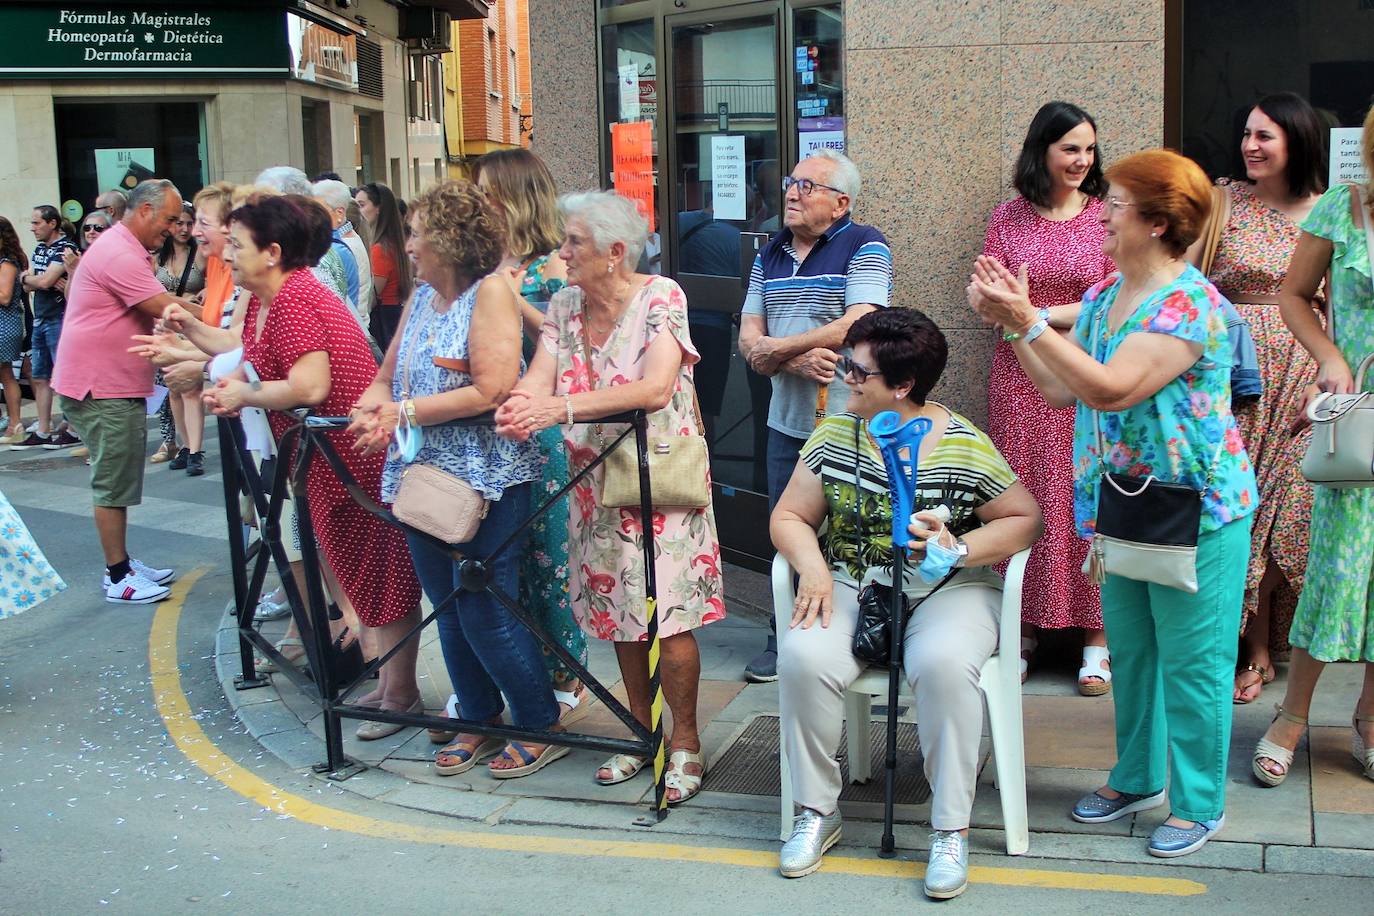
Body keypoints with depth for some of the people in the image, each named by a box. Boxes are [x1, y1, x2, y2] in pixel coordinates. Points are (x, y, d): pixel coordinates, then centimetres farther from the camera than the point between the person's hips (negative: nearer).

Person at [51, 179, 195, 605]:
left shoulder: (125, 251, 16)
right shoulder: (118, 255, -20)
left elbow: (154, 313, 15)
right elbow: (167, 309, -24)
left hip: (117, 385, 11)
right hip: (101, 389, -11)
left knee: (120, 481, 17)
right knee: (113, 484, -3)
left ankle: (123, 563, 26)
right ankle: (118, 578, 4)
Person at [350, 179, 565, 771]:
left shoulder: (490, 291, -11)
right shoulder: (421, 299, 12)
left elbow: (490, 390, -21)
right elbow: (387, 376, 15)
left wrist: (404, 412, -16)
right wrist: (372, 407, -9)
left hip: (485, 480, -8)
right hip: (423, 476, 8)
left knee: (484, 613, -3)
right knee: (449, 610, 15)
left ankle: (543, 728, 14)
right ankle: (480, 721, 31)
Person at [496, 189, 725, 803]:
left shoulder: (660, 297, -13)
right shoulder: (563, 305, 5)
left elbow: (655, 388, -26)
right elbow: (540, 377, -8)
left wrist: (562, 407, -35)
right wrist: (522, 407, -33)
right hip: (596, 478, 6)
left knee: (669, 617, -6)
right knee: (619, 610, 11)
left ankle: (685, 742, 11)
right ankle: (641, 733, 27)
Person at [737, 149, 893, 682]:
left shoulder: (864, 247, -6)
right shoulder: (770, 256, 13)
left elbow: (859, 325, -20)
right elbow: (749, 337, 7)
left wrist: (777, 348, -13)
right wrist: (799, 360, -14)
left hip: (848, 422, -6)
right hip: (787, 421, 6)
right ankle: (783, 642, 26)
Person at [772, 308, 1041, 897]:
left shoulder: (965, 449, -7)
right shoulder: (836, 434, 3)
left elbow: (1026, 521, -1)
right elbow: (789, 517, 7)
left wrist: (959, 547, -16)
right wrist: (812, 566, -14)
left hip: (947, 589, -3)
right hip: (850, 585, 3)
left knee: (944, 665, -36)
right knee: (803, 658, -28)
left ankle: (951, 831, -19)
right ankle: (817, 812, -7)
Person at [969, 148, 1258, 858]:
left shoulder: (1191, 304, -20)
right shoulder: (1104, 296, 7)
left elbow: (1112, 389, -30)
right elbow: (1059, 388, 7)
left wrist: (1028, 320, -29)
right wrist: (1008, 322, -1)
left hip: (1195, 513, -8)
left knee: (1191, 661, 4)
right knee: (1129, 651, 19)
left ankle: (1199, 801, 20)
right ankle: (1137, 777, 37)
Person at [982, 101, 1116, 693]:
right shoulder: (1008, 217, 7)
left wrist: (1037, 314, -8)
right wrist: (1079, 314, -10)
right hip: (1019, 380, 2)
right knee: (1021, 497, 4)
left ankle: (1096, 637, 7)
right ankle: (1024, 630, 13)